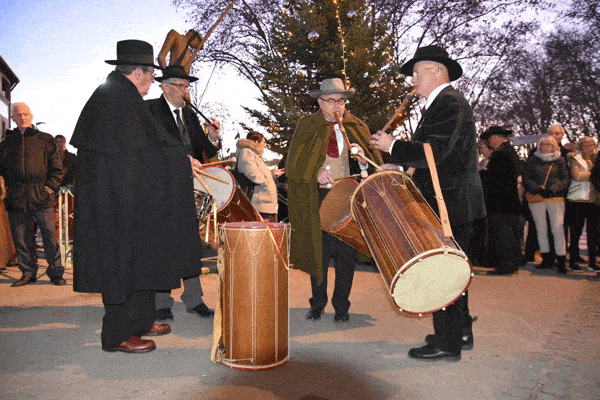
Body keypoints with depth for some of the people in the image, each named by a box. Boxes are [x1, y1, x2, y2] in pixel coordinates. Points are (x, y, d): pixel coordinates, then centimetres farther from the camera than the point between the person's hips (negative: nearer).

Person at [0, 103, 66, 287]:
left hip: (41, 196, -3)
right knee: (21, 238, 6)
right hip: (16, 199, 3)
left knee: (49, 236, -3)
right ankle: (28, 273, 18)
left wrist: (51, 186, -4)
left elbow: (57, 168, 8)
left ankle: (56, 273, 6)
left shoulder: (45, 140, 9)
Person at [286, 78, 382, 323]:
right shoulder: (306, 126, 9)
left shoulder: (357, 127, 12)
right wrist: (315, 174, -15)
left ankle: (341, 306, 17)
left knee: (346, 253, 1)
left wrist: (363, 158, -15)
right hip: (316, 197, 0)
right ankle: (317, 304, 22)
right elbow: (293, 164, 2)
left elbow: (376, 163, 7)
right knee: (318, 252, 3)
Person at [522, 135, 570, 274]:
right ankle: (547, 259, 17)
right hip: (536, 198, 2)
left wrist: (552, 190, -13)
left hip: (556, 197, -1)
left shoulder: (560, 160, 10)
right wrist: (539, 189, -12)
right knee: (541, 229, 6)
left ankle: (561, 261, -3)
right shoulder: (533, 160, 10)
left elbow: (566, 179, 3)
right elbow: (526, 179, 3)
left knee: (558, 229, -9)